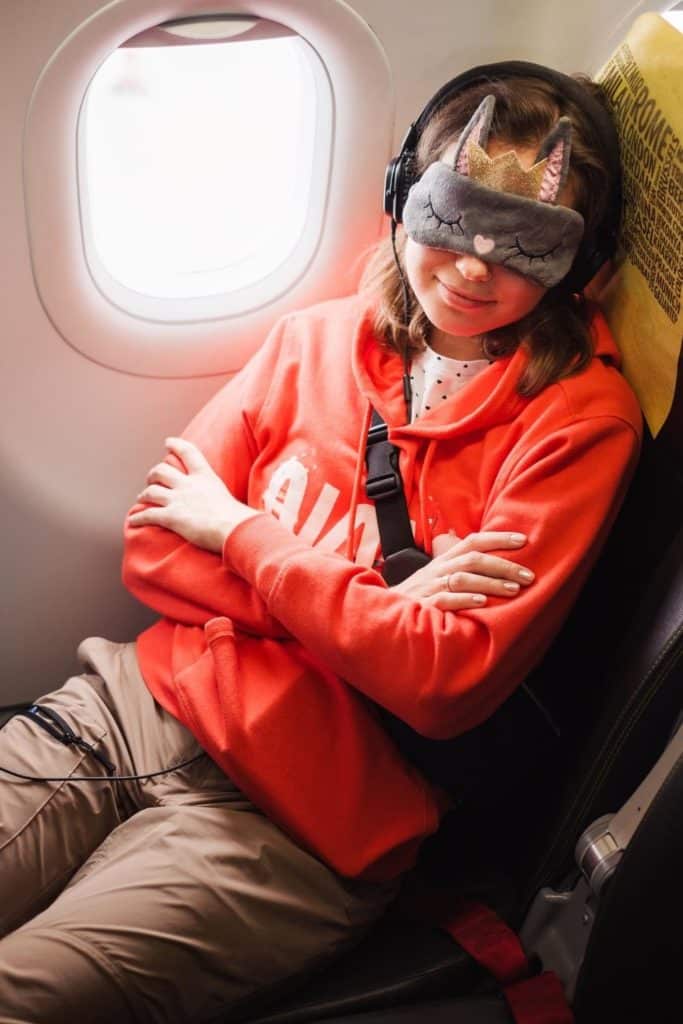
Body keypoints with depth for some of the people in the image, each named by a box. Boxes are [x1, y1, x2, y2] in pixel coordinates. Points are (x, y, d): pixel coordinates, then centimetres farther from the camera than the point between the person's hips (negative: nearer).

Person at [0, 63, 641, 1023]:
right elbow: (152, 547, 4)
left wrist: (241, 532, -8)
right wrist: (371, 599, -10)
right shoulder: (318, 339, 8)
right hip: (139, 695, 5)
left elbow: (451, 680, -15)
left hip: (297, 814, -4)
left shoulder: (579, 417, -6)